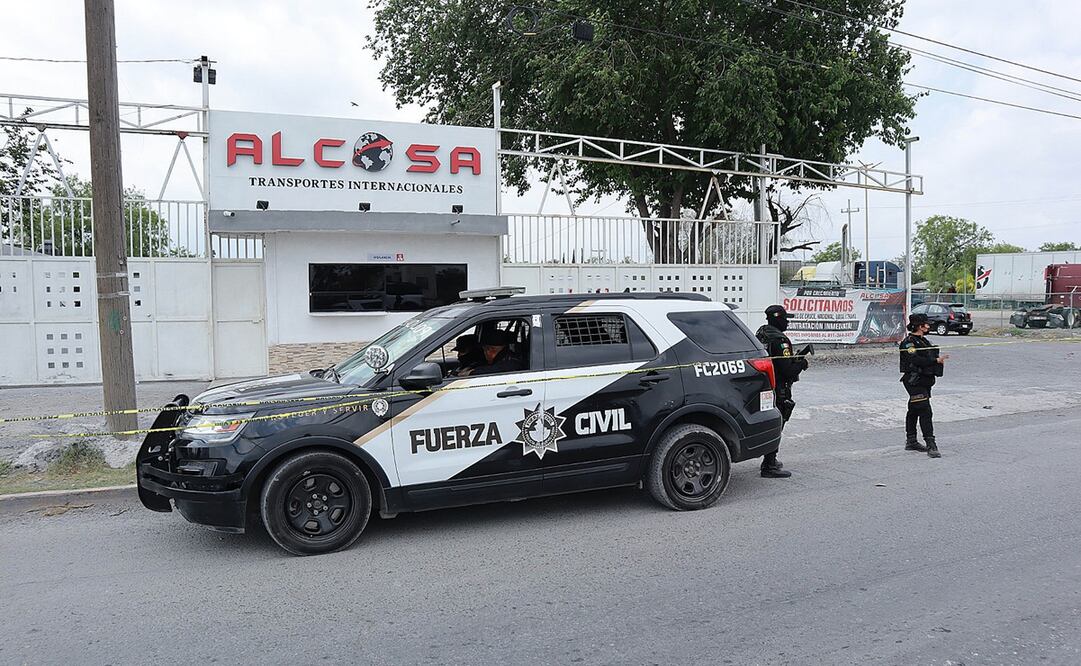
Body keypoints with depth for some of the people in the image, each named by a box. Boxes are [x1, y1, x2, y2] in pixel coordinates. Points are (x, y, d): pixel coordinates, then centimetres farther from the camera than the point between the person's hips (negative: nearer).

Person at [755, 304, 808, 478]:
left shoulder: (760, 334, 9)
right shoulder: (779, 340, -20)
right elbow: (787, 369, -23)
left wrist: (794, 359, 15)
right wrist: (801, 364, -4)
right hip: (777, 390, -9)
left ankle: (769, 460, 30)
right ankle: (770, 467, 0)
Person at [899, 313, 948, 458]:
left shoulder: (924, 340, 16)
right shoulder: (909, 342, -15)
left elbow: (929, 357, 24)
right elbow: (915, 361, -26)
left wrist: (939, 360, 4)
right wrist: (936, 360, -24)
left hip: (924, 380, 10)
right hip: (915, 382, -10)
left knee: (914, 411, 16)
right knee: (925, 412, -14)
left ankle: (911, 442, 25)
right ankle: (931, 446, -15)